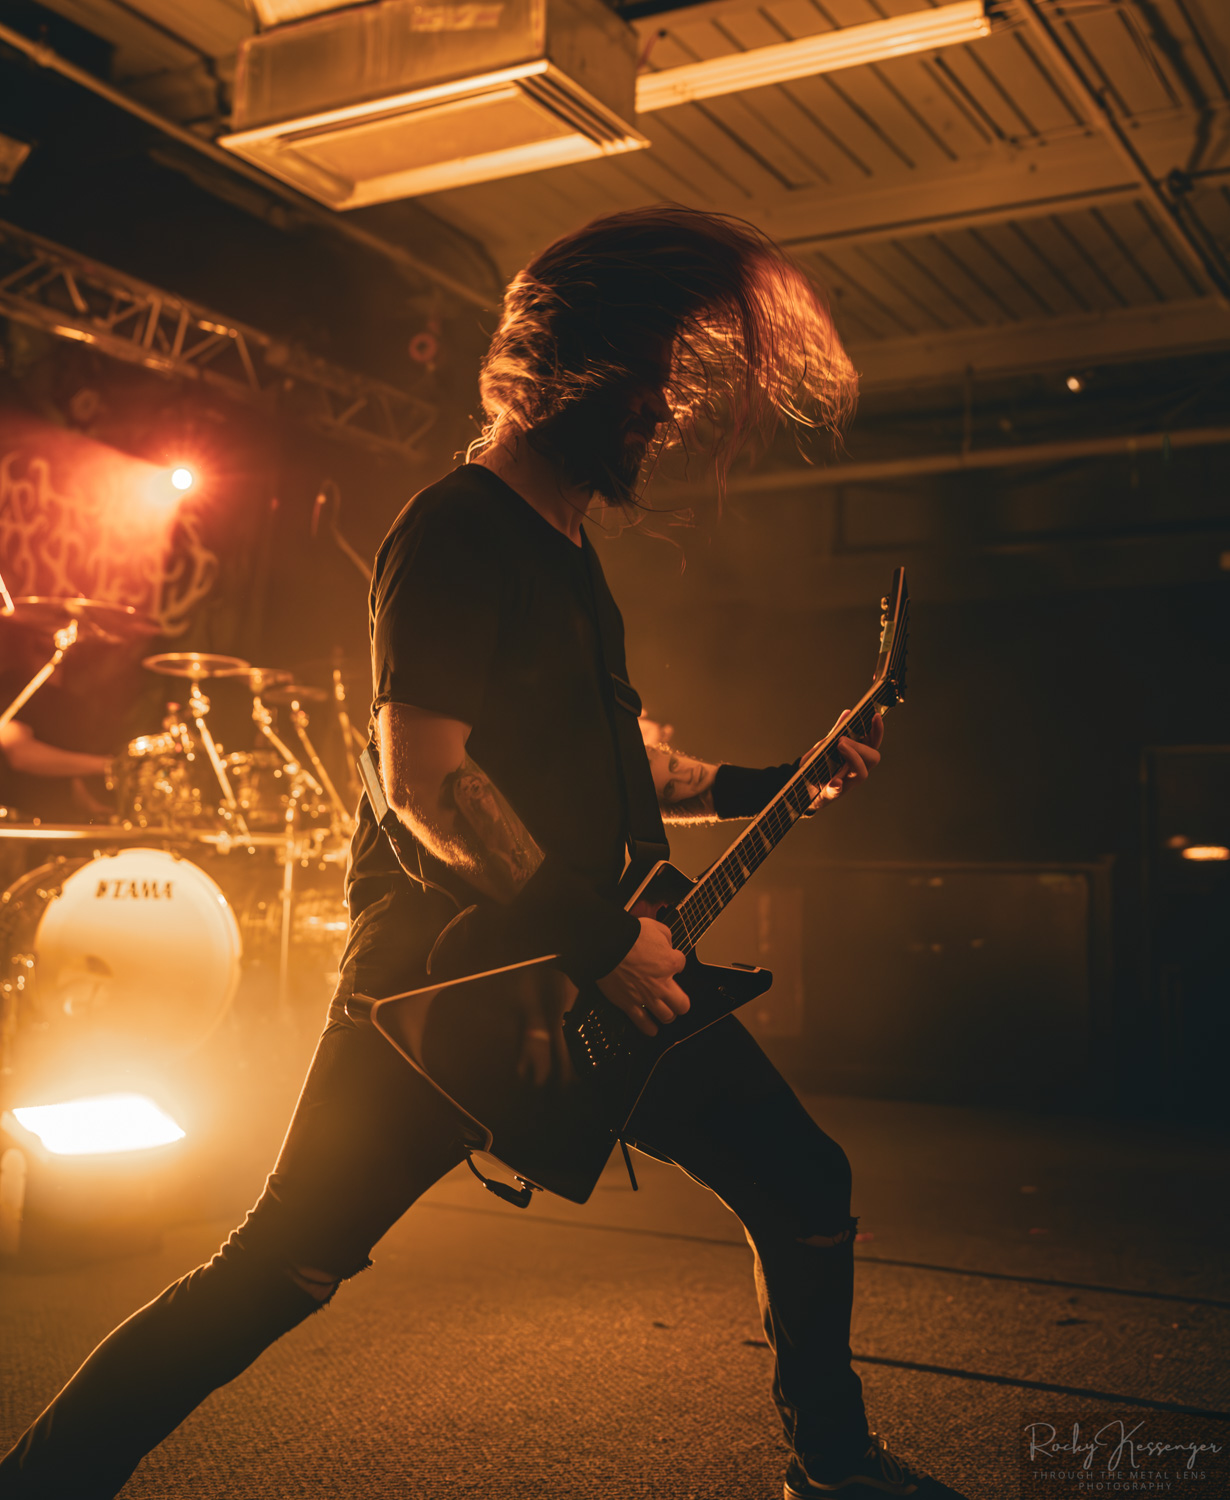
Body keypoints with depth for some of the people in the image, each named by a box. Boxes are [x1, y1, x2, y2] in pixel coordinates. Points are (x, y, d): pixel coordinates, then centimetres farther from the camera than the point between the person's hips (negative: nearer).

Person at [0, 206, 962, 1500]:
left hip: (597, 959, 9)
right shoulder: (458, 532, -13)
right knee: (283, 1263, -7)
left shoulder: (567, 546, 16)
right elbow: (424, 782, -23)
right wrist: (599, 942, -20)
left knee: (806, 1187, 11)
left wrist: (776, 785, 20)